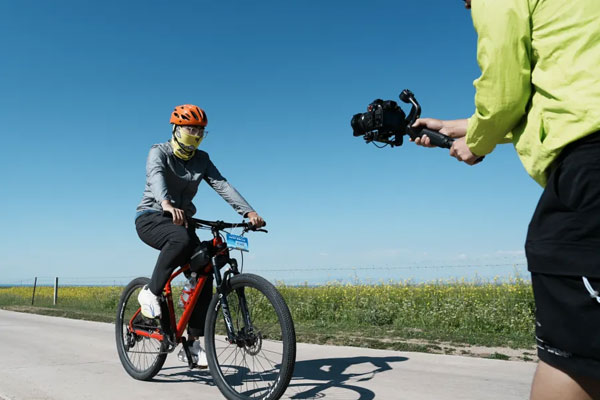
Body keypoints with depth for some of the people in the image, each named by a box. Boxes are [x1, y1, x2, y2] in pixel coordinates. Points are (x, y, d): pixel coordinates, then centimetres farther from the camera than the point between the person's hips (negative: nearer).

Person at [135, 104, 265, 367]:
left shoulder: (201, 159, 5)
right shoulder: (159, 152, -8)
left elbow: (221, 185, -10)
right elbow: (155, 176, -31)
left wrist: (248, 211, -27)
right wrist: (166, 204, -54)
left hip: (181, 221, 5)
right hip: (151, 218, -5)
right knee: (181, 239, -39)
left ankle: (192, 344, -1)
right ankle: (151, 292, -18)